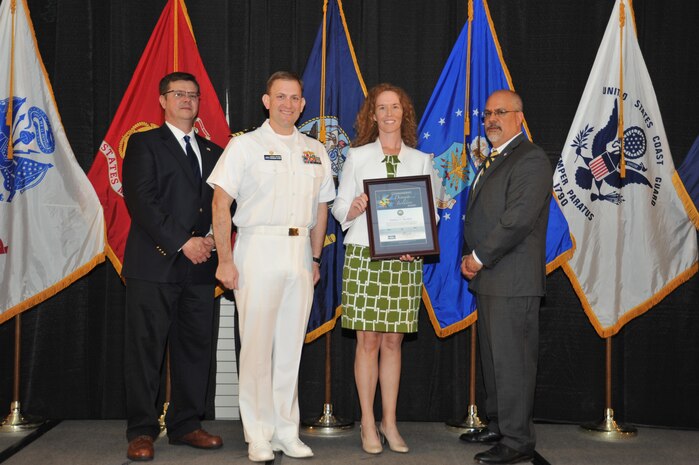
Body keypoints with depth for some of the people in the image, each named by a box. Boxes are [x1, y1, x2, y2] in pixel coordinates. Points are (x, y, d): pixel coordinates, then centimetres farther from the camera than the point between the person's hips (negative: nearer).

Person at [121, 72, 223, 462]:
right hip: (155, 264, -5)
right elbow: (141, 201, -8)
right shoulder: (145, 144, 4)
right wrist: (182, 242, -14)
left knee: (196, 346, 7)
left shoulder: (214, 152, 19)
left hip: (200, 266, 5)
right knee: (146, 349, -1)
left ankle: (186, 425, 18)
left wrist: (213, 238, -4)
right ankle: (142, 431, 7)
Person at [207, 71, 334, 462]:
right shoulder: (246, 145, 0)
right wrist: (225, 260, -11)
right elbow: (221, 202, -6)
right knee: (257, 345, -3)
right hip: (258, 250, -4)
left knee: (291, 346, 8)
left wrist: (316, 258, 14)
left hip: (300, 252, 4)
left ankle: (286, 433, 18)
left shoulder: (316, 151, 14)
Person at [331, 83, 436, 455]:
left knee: (393, 341, 6)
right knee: (368, 341, 0)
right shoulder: (357, 157, 6)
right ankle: (368, 424, 11)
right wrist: (355, 207, -17)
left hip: (405, 260, 2)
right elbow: (339, 209, 5)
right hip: (364, 256, -1)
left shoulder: (421, 160, 10)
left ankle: (389, 423, 15)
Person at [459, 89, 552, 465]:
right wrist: (470, 257, 7)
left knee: (512, 360, -5)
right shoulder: (492, 161, 20)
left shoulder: (531, 160, -11)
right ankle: (498, 426, 27)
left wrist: (480, 257, -13)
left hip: (514, 281, -10)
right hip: (488, 279, 10)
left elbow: (518, 219, -20)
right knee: (493, 357, 16)